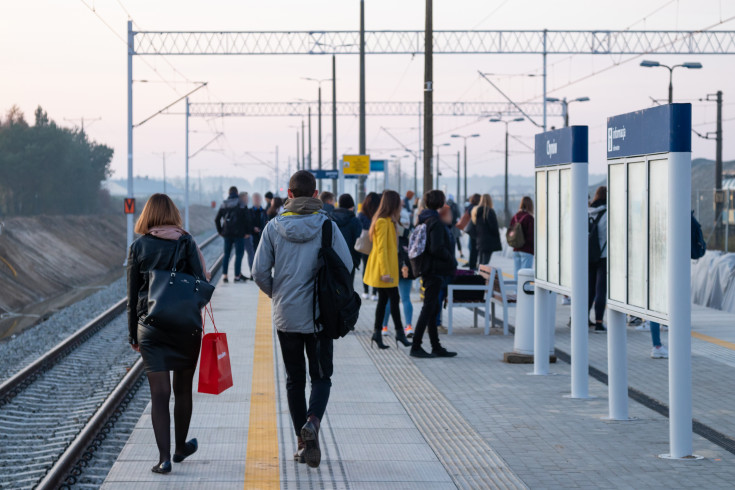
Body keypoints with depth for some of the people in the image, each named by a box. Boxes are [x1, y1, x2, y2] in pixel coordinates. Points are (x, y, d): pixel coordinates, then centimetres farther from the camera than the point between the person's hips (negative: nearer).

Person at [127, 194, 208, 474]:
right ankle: (180, 448, 29)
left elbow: (132, 295, 3)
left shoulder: (139, 247, 0)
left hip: (150, 327, 0)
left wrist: (133, 334, 10)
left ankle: (164, 457, -8)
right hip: (185, 326, 0)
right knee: (183, 390, 15)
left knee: (159, 393, -1)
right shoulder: (186, 242, -3)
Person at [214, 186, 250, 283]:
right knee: (239, 254, 0)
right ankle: (237, 276, -3)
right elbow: (245, 219, -10)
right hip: (238, 233, -4)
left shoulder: (224, 204, 7)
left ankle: (224, 275, 7)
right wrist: (247, 231, -1)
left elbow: (217, 219, 9)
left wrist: (220, 231, 16)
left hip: (227, 233, 4)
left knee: (226, 254, 12)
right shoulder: (240, 204, -6)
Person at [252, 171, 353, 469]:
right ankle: (313, 421, -20)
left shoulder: (274, 227, -3)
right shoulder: (327, 225, -6)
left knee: (294, 378, 12)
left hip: (286, 315, 1)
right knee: (321, 376, 8)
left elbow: (259, 271, -5)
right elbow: (346, 265, -9)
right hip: (320, 315, -1)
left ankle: (303, 443, 14)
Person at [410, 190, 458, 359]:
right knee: (429, 308, -5)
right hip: (436, 270, -9)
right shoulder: (435, 222, -17)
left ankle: (436, 348, 19)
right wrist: (452, 261, -10)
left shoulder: (423, 220, 11)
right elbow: (437, 248, -23)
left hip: (429, 269, 9)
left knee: (432, 308, 13)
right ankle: (416, 347, -3)